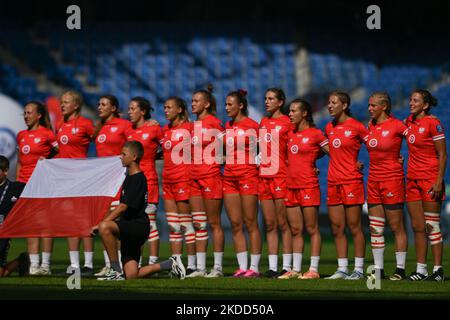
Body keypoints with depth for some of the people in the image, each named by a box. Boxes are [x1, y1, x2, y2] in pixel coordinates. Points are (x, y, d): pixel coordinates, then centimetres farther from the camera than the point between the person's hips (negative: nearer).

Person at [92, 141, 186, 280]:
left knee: (105, 227, -34)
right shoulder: (129, 177, 17)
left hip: (138, 226, -10)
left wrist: (102, 224, -22)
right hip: (130, 232, 10)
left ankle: (116, 270, -26)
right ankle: (170, 264, 21)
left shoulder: (138, 179, -13)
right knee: (131, 277, 5)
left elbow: (123, 206, -21)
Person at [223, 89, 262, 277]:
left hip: (247, 175, -7)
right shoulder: (228, 126, 15)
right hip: (229, 176, 7)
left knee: (250, 223, -4)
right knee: (235, 225, 4)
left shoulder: (252, 126, -5)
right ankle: (242, 267, 6)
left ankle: (254, 267, -2)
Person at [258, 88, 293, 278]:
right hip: (264, 176, 6)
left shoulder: (287, 122, -4)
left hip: (281, 177, -6)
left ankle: (286, 267, -2)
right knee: (269, 225, 6)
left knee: (283, 224, -4)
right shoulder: (263, 123, 16)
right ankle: (272, 267, 8)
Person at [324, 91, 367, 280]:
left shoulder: (356, 126, -7)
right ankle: (342, 269, 11)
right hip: (333, 182, 6)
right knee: (337, 229, 6)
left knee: (354, 227, -4)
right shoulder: (329, 128, 12)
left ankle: (359, 270, 1)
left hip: (351, 181, -6)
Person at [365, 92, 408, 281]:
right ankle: (378, 269, 11)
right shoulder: (371, 126, 10)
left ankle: (400, 269, 2)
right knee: (375, 228, 6)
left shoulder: (396, 125, -10)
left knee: (397, 227, -2)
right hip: (373, 180, 7)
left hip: (392, 179, -7)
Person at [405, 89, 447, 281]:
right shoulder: (409, 122, 10)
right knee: (417, 227, 7)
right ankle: (421, 269, 10)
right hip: (412, 178, 7)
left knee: (431, 225, -5)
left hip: (430, 178, -7)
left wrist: (439, 181, -18)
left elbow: (442, 155, -12)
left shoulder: (433, 123, -11)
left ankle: (438, 269, -1)